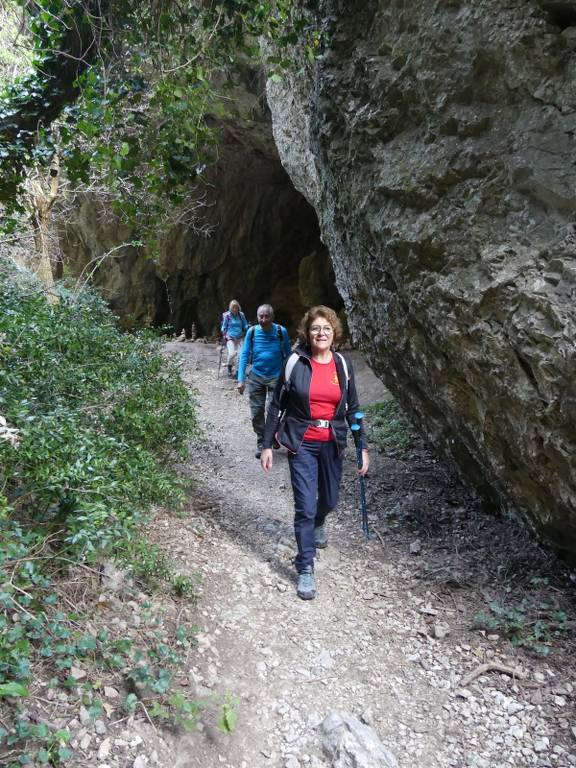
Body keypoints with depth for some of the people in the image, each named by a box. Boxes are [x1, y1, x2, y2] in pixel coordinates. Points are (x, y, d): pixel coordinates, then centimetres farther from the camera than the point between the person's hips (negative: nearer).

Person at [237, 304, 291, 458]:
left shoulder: (281, 331, -8)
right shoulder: (252, 332, -5)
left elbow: (287, 355, 1)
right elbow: (244, 355, -2)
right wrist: (241, 379, -7)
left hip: (276, 377, -2)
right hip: (256, 377, 2)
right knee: (257, 413, 6)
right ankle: (261, 443, 24)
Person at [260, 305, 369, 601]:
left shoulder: (343, 364, 0)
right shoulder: (296, 363, -8)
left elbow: (352, 408, 6)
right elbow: (277, 406, -3)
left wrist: (363, 447, 3)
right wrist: (267, 445, -4)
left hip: (332, 444, 3)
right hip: (302, 444, -3)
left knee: (329, 500, 18)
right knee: (305, 507, -6)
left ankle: (317, 525, 54)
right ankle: (305, 568, 10)